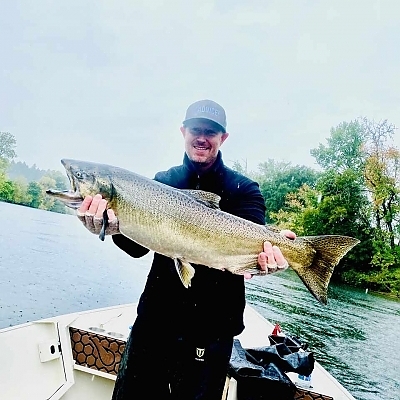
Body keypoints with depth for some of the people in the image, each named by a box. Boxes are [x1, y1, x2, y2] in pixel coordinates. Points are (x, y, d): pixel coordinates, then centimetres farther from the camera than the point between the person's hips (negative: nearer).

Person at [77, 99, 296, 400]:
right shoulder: (162, 181, 3)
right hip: (154, 318, 3)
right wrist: (115, 227, -26)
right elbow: (138, 246, -5)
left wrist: (268, 253, -38)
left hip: (212, 327, -2)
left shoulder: (244, 189, -3)